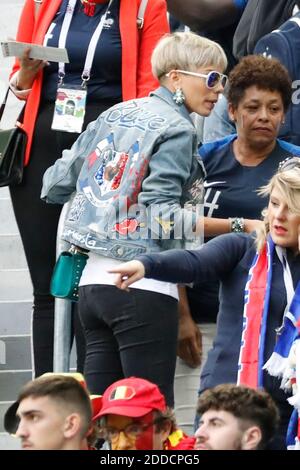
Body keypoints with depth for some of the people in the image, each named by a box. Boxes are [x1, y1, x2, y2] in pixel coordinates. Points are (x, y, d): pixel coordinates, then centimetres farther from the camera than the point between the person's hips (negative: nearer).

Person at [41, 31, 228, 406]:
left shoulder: (115, 115, 14)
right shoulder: (176, 131, -8)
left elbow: (56, 183, 17)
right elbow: (160, 215, -17)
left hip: (93, 281, 8)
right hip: (143, 288, -8)